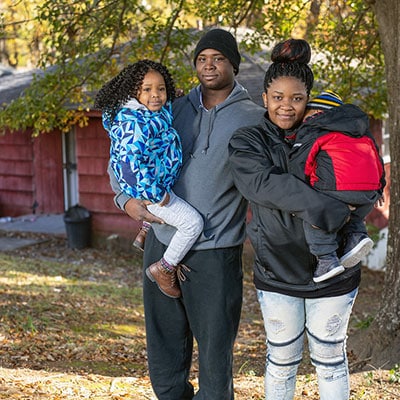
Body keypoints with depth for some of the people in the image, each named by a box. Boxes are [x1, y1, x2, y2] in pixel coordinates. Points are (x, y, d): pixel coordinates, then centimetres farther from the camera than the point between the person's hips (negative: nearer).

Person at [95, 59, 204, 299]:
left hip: (160, 183, 10)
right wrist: (156, 194, -29)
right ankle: (164, 268, 4)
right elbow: (131, 162, -35)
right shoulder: (135, 123, -29)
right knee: (193, 223, -11)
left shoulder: (156, 113, 0)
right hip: (147, 189, -10)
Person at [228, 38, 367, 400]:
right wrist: (330, 211, -34)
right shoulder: (248, 142, -7)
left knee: (330, 356, 14)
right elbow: (262, 183, -26)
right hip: (277, 271, -1)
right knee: (282, 359, 13)